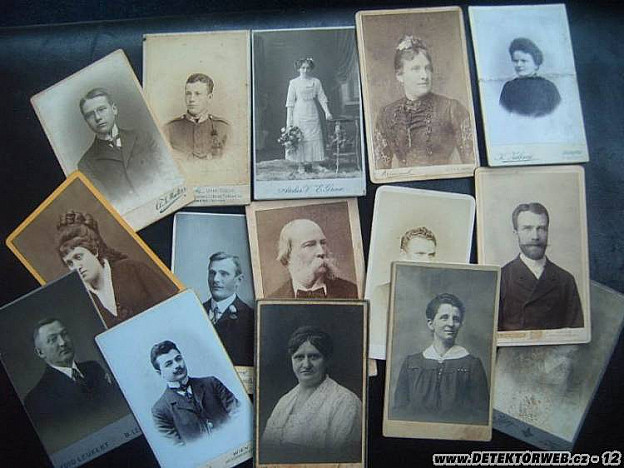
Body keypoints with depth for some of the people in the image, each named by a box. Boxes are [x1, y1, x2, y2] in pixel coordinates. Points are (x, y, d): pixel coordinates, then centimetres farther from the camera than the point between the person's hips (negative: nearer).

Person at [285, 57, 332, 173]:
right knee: (299, 139, -2)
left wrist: (327, 111, -6)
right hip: (299, 114, -2)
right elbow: (290, 102, -1)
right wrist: (289, 120, -5)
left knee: (314, 139, 0)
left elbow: (322, 98, 8)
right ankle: (301, 165, 6)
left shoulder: (316, 82, 7)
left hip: (312, 114, 2)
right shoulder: (294, 82, 1)